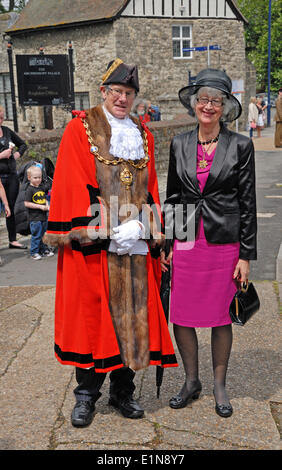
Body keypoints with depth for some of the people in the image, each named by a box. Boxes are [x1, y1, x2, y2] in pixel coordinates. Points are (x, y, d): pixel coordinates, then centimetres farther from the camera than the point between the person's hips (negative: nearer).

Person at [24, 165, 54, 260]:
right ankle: (34, 252, 6)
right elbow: (27, 203, -16)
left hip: (43, 216, 7)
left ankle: (44, 250, 27)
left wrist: (47, 206, 1)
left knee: (44, 234, 15)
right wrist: (40, 206, -17)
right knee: (36, 235, -4)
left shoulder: (42, 187, 10)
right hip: (34, 217, -7)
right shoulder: (29, 189, -11)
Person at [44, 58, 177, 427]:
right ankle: (86, 395, 17)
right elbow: (75, 187, -8)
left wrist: (143, 227, 1)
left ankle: (123, 390, 23)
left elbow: (150, 187, 15)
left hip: (135, 246, 4)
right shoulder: (80, 129, 1)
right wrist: (108, 228, -15)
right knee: (90, 314, 2)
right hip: (93, 245, -4)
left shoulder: (143, 135, 15)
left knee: (131, 314, 7)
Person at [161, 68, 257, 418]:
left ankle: (219, 386, 28)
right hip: (186, 242, 3)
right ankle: (191, 381, 29)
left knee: (221, 317, 9)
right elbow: (172, 197, 11)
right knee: (180, 316, 7)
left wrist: (246, 255, -5)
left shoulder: (240, 146, -2)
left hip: (224, 243, -2)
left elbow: (247, 204, -2)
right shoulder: (179, 144, 6)